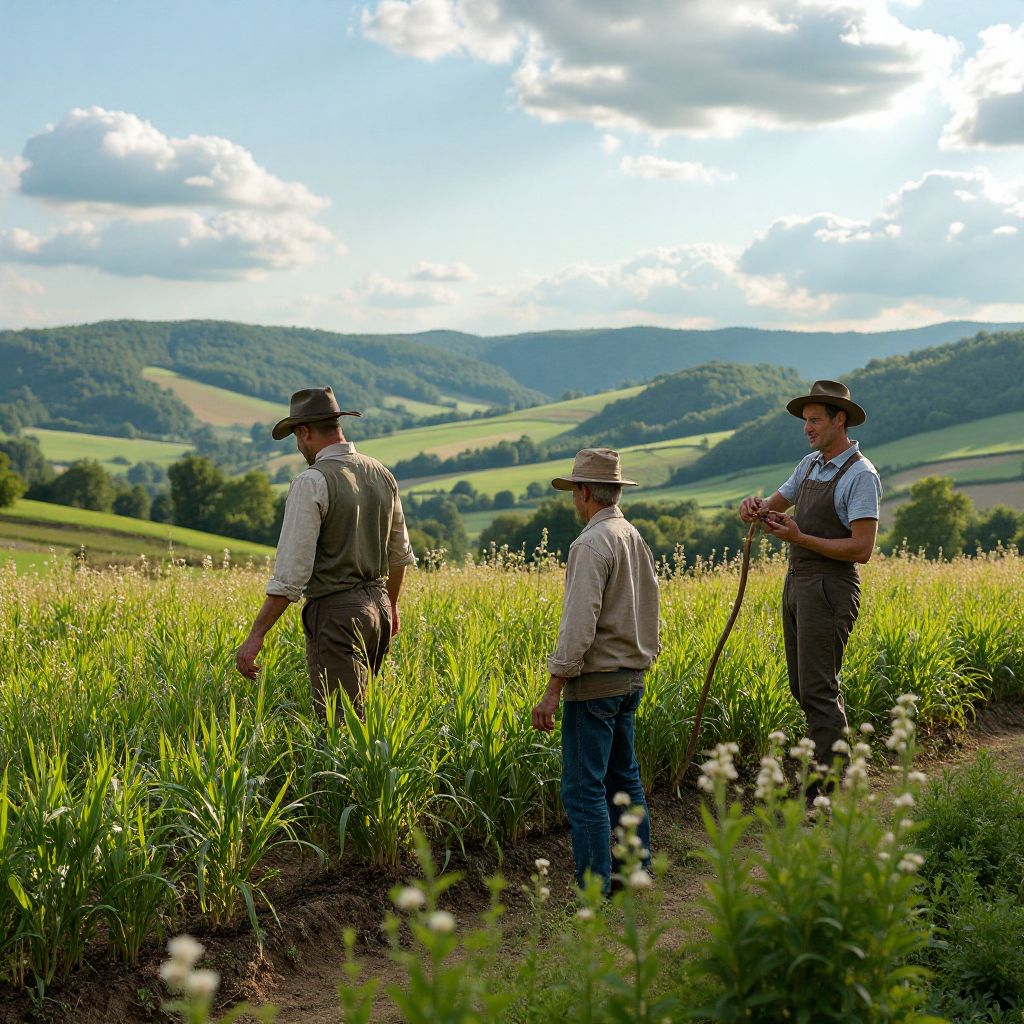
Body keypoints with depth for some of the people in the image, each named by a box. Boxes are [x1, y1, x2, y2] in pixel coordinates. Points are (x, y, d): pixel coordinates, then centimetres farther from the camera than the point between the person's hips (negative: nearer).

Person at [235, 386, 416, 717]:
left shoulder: (312, 483, -15)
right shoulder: (381, 475, 8)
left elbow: (290, 574, -19)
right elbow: (400, 554, 20)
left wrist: (255, 637, -15)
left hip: (336, 614, -8)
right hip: (376, 606, 8)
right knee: (353, 706, 17)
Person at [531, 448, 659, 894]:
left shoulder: (591, 544, -17)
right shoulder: (636, 540, 11)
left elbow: (579, 625, -23)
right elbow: (649, 611, 18)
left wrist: (552, 691, -21)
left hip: (595, 680, -9)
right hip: (631, 678, 9)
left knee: (584, 788, -5)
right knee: (623, 778, 18)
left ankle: (595, 894, -4)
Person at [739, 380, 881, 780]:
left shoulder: (860, 475, -13)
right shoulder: (810, 464, 13)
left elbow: (862, 549, -18)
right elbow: (775, 504, 21)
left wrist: (800, 538, -20)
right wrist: (755, 506, -4)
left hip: (830, 589, -9)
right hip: (797, 583, 9)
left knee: (817, 691, -8)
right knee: (803, 687, 14)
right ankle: (840, 761, 26)